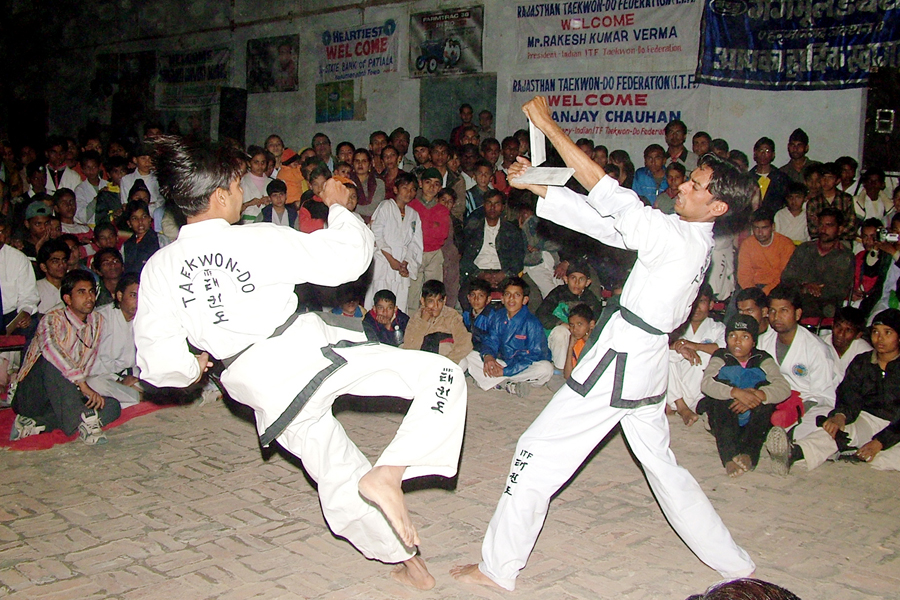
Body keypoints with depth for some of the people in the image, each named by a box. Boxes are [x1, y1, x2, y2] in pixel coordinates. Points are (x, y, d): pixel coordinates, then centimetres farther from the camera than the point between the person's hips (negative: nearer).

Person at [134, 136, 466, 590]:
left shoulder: (158, 268, -1)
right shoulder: (260, 240, -13)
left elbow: (158, 361, 0)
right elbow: (349, 256, -6)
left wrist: (190, 368, 22)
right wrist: (338, 206, 11)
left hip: (260, 391, 6)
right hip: (307, 352, -6)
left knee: (340, 477, 23)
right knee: (442, 377, -7)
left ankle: (400, 554, 36)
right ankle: (388, 473, -21)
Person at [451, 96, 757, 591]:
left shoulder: (678, 238, -20)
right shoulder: (692, 239, 7)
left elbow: (603, 189, -22)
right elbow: (601, 219, 7)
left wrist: (546, 123, -17)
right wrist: (533, 185, 3)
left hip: (619, 361, -10)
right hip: (647, 365, 10)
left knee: (539, 452, -1)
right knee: (661, 464, 23)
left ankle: (498, 567, 9)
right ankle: (735, 566, 32)